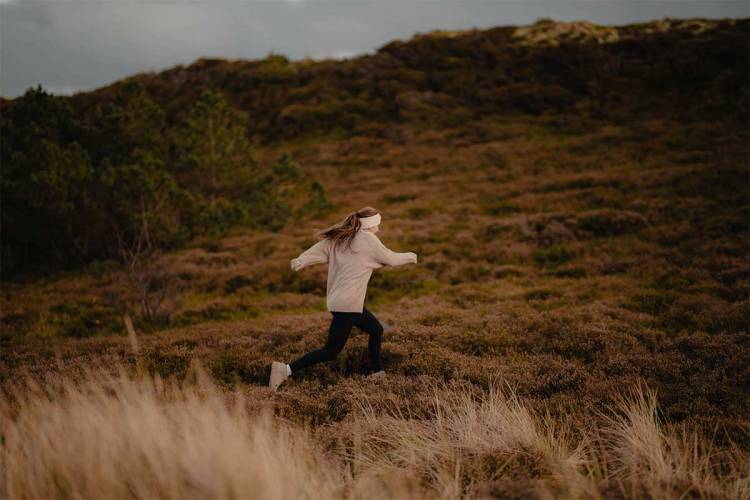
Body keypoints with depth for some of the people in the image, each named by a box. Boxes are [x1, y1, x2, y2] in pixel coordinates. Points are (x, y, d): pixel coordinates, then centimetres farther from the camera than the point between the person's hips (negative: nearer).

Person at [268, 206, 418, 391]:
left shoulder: (340, 238, 13)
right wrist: (411, 257, 22)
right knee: (331, 351, -6)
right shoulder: (368, 240, -7)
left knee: (376, 330, 21)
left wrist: (301, 261, -18)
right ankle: (286, 370, -13)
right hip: (347, 304, -9)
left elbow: (318, 250, -3)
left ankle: (378, 373, 30)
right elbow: (391, 258, 4)